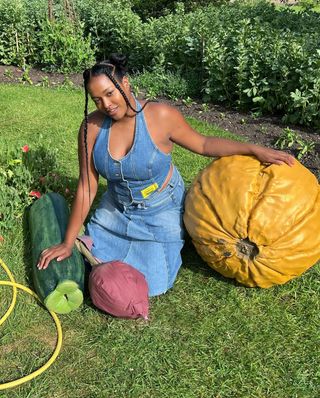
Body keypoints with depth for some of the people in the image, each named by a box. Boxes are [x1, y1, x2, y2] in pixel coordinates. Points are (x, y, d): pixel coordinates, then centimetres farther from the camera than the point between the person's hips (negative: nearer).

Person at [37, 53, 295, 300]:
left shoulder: (160, 116, -24)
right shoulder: (92, 126, -18)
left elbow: (203, 144, -9)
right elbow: (87, 188, -13)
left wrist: (254, 149, -20)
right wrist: (68, 243, -12)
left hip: (161, 210, -3)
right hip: (117, 207, 3)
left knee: (152, 284, 0)